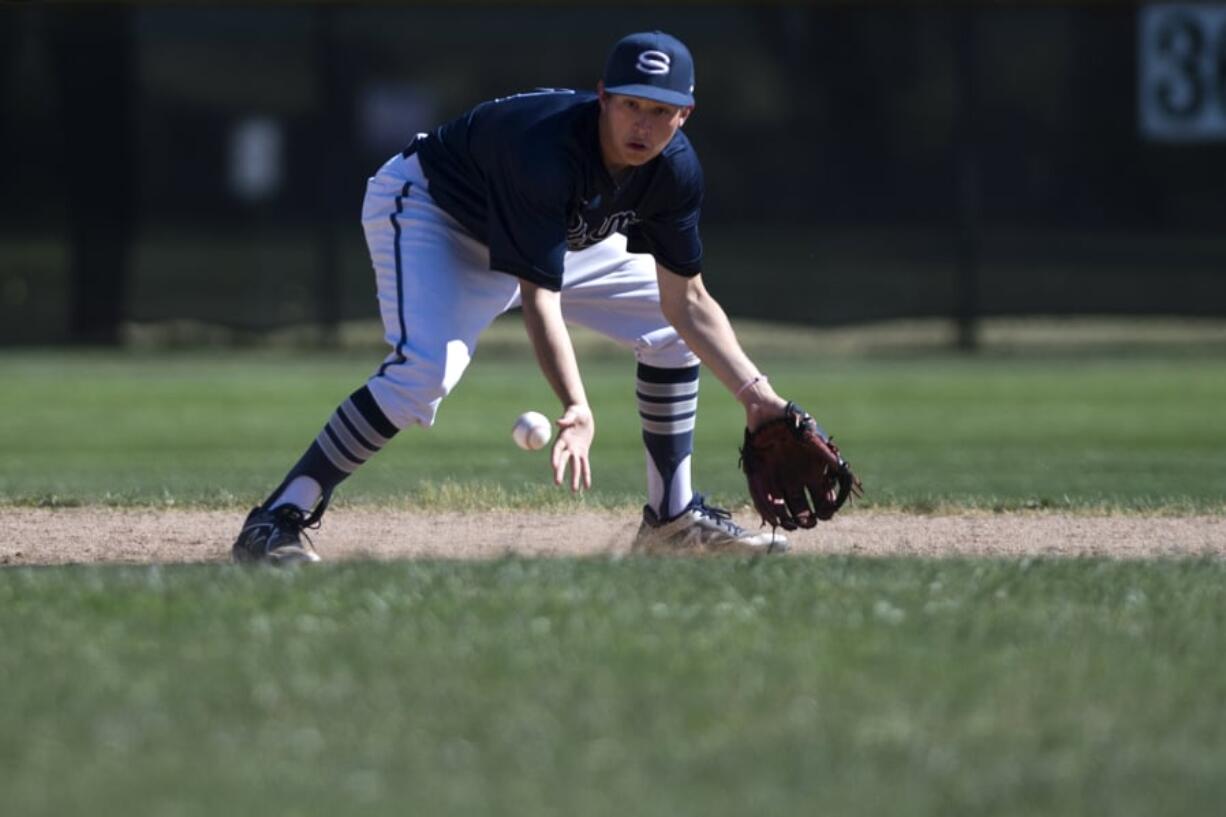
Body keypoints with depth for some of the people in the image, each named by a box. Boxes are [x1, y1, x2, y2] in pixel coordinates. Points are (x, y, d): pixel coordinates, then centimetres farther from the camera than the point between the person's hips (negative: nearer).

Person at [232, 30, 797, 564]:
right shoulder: (546, 148, -40)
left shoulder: (675, 169, -19)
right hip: (427, 210, -8)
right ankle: (274, 526, -31)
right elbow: (537, 298, -44)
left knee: (672, 331, 4)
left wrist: (755, 395, -19)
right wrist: (576, 410, -55)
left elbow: (687, 301, -10)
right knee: (426, 368, -32)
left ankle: (673, 517, 19)